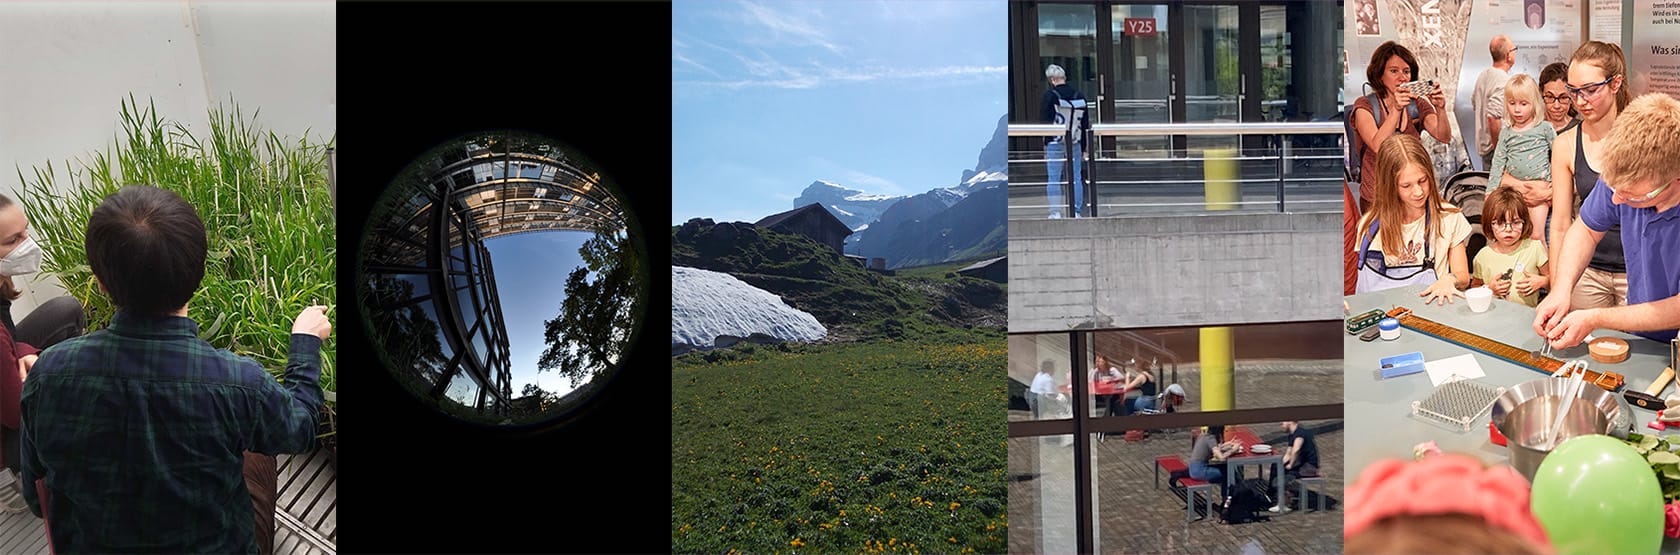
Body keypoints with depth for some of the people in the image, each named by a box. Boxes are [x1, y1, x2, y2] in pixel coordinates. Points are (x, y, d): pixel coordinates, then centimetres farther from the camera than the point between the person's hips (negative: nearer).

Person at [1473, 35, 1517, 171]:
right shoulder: (1503, 82, -21)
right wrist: (1499, 148, -19)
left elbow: (1474, 105, 20)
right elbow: (1493, 117, -29)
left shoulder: (1483, 75, 8)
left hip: (1483, 145, 9)